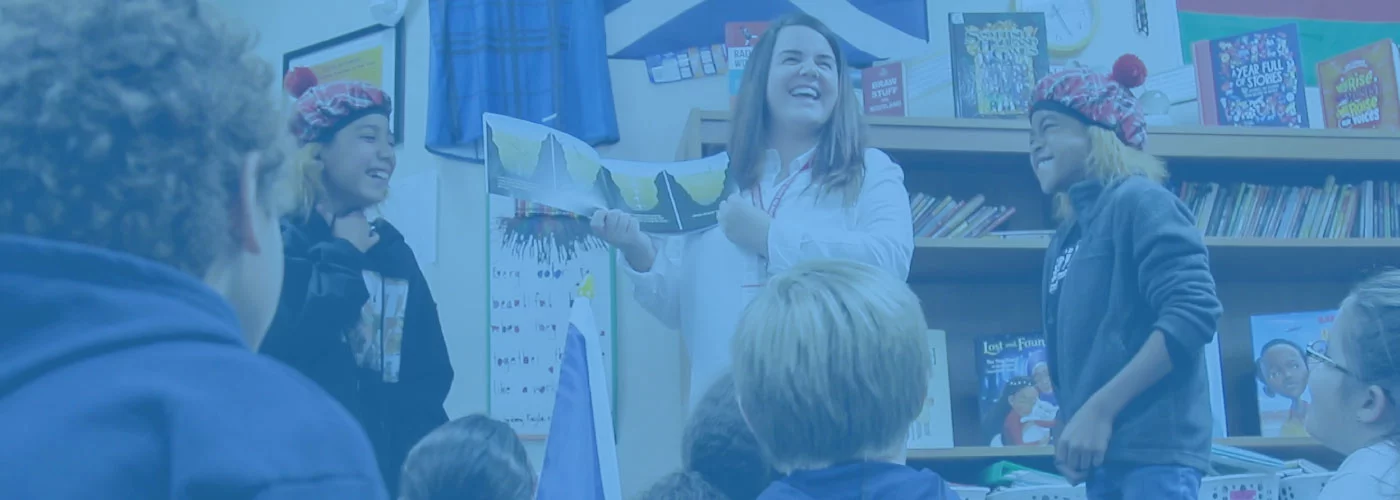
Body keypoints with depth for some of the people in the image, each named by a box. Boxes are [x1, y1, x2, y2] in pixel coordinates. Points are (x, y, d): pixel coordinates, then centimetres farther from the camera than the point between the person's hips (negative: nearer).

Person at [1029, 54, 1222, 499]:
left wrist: (1099, 411, -18)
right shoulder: (1067, 239, 19)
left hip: (1152, 449, -8)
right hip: (1103, 455, 8)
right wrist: (1069, 428, 4)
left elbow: (1193, 312, -16)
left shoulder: (1138, 200, -5)